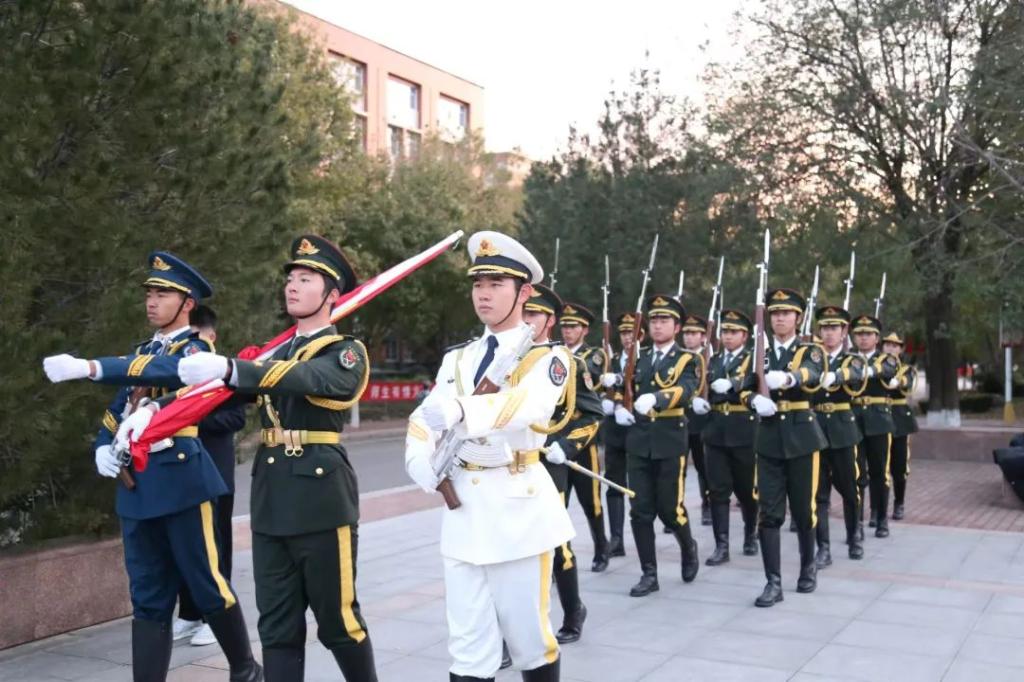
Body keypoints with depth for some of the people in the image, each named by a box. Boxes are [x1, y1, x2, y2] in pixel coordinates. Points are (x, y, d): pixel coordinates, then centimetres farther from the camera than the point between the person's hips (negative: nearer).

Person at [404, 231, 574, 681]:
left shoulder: (549, 357, -4)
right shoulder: (456, 360, 13)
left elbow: (528, 405, -26)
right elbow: (422, 424, 4)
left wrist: (459, 410, -43)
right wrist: (426, 468, -17)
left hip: (519, 508, -4)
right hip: (463, 510, 4)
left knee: (528, 637, 9)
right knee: (467, 645, 8)